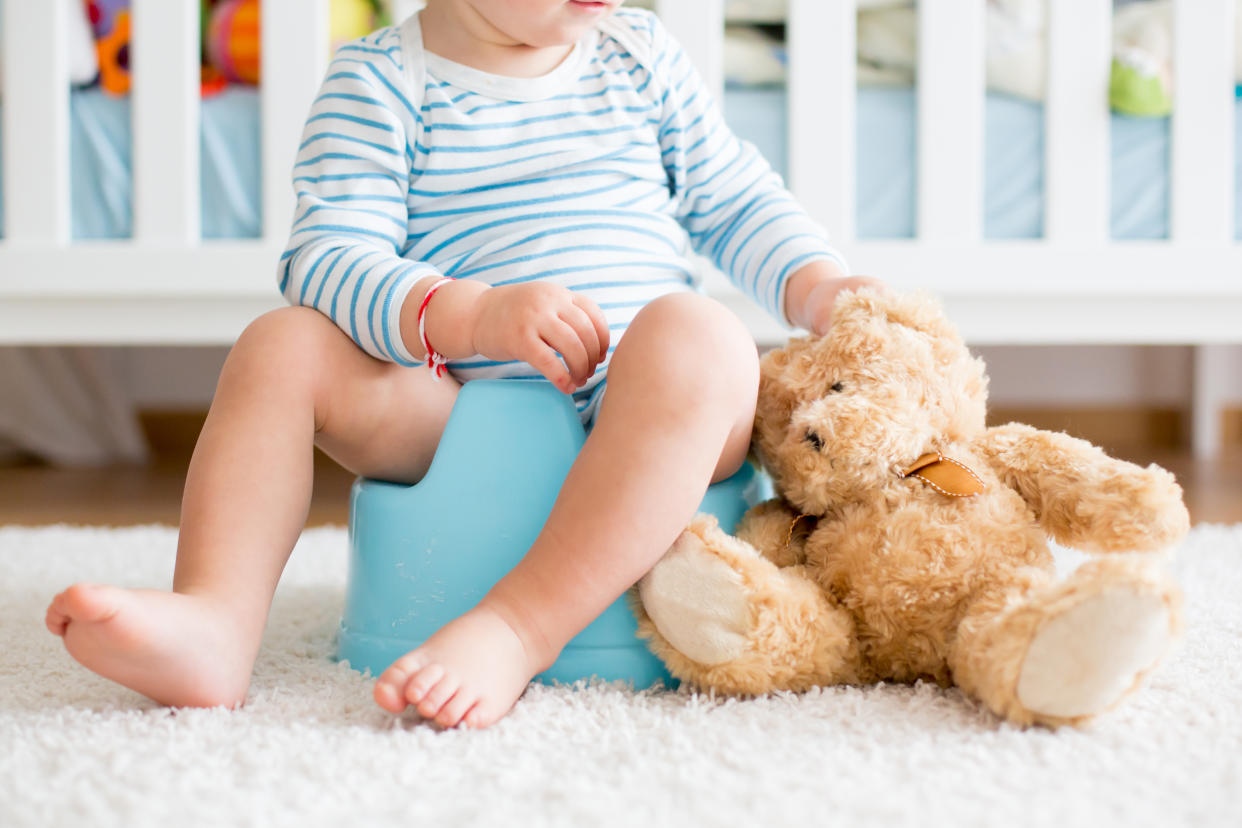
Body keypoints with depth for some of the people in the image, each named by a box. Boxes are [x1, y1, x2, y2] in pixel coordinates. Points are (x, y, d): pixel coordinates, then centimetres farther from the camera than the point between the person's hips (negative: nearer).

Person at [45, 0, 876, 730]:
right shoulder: (379, 80, 1)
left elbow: (738, 204, 19)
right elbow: (330, 260, -12)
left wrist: (824, 289, -1)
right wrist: (477, 316, -30)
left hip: (639, 425, 1)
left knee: (698, 334, -32)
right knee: (283, 346, -17)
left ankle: (517, 630, -40)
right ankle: (216, 620, -30)